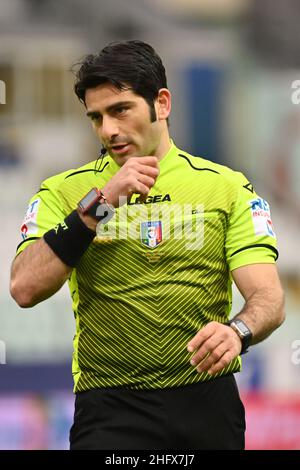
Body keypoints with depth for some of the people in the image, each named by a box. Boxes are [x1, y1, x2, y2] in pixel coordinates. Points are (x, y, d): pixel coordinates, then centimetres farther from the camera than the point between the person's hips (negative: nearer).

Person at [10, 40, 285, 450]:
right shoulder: (64, 192, 4)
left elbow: (268, 298, -4)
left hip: (207, 400, 1)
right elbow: (25, 289, -11)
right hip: (111, 407, -1)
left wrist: (237, 331, -27)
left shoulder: (227, 187, 5)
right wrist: (100, 201, -17)